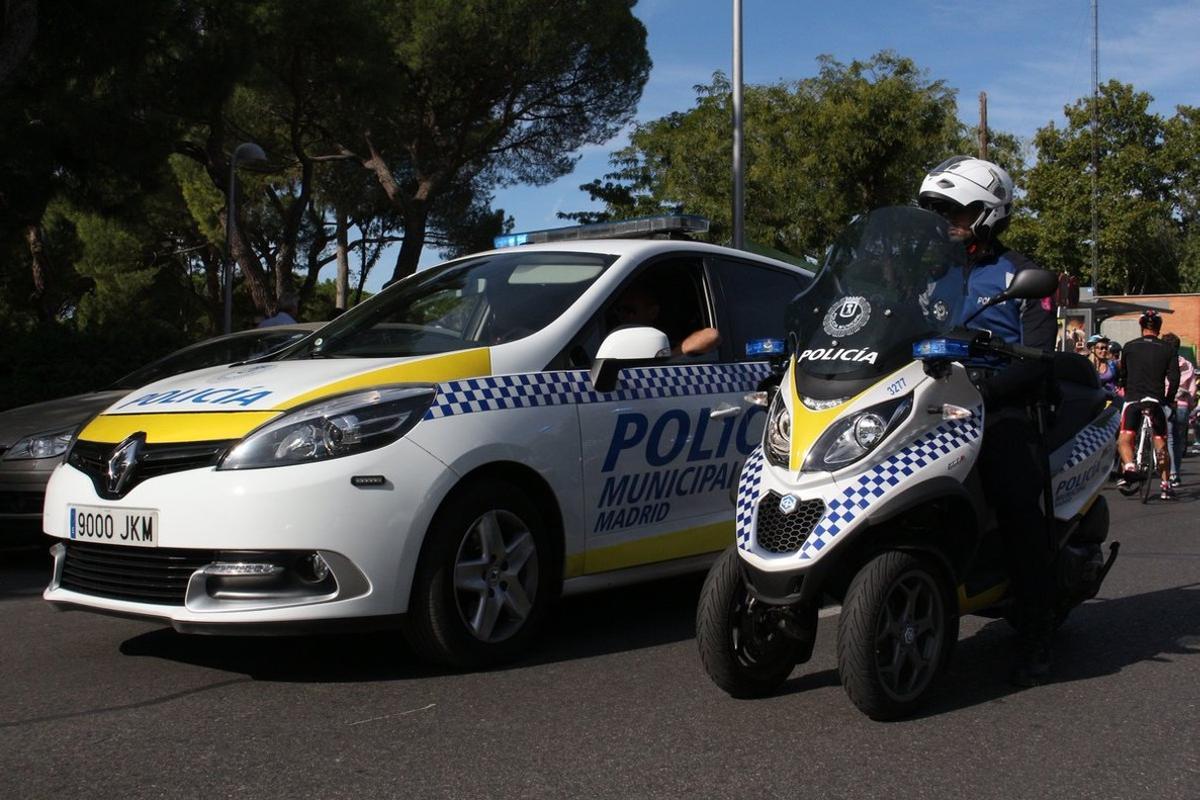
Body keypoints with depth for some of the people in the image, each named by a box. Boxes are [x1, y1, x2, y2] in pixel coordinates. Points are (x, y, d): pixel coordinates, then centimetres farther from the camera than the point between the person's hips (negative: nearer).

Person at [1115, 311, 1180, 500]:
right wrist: (1167, 399, 13)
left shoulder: (1129, 347, 7)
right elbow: (1174, 380, -2)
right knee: (1160, 443, 11)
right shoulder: (1168, 349, 5)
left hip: (1133, 399, -1)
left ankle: (1129, 467, -32)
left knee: (1124, 439, -3)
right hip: (1156, 400, 1)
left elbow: (1122, 375, 18)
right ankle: (1165, 485, 11)